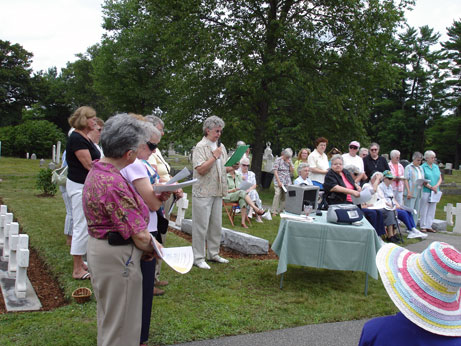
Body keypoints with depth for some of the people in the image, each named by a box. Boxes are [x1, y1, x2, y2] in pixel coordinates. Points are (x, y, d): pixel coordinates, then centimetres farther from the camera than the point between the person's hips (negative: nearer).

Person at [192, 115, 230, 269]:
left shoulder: (221, 146, 14)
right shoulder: (201, 147, -10)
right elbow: (201, 169, -20)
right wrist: (214, 157, -20)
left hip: (218, 192, 8)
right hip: (203, 192, -8)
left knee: (216, 224, 13)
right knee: (201, 226, -2)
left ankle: (213, 253, 26)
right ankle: (198, 258, 6)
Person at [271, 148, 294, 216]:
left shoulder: (289, 160, 11)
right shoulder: (278, 160, -4)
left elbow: (292, 171, 11)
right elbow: (275, 171, -7)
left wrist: (290, 164, -6)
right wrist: (279, 182, -13)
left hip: (287, 182, 5)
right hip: (279, 180, -4)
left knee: (285, 195, -2)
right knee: (277, 195, -12)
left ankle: (281, 210, 8)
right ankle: (274, 212, -7)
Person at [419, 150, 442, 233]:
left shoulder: (436, 167, 14)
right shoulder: (423, 167, -3)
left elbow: (440, 179, 10)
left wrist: (436, 186, -9)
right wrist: (431, 187, -17)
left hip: (435, 192, 6)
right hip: (426, 191, -5)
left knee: (432, 210, 7)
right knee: (424, 210, -3)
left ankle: (429, 226, 13)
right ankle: (423, 226, 4)